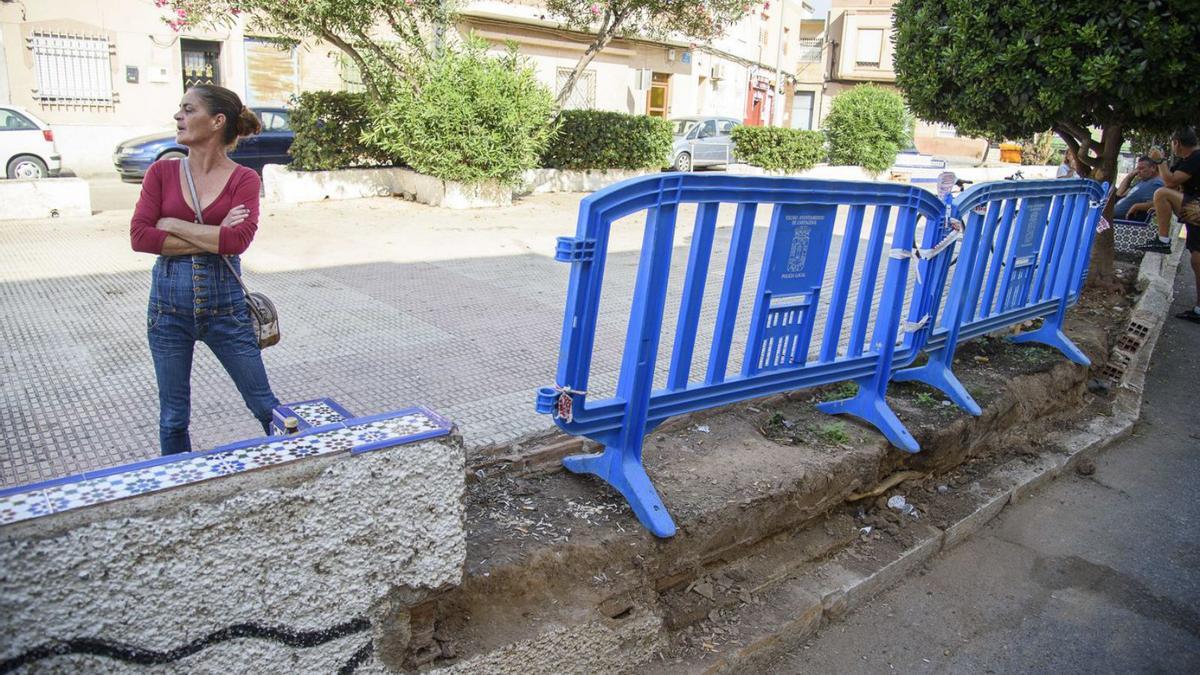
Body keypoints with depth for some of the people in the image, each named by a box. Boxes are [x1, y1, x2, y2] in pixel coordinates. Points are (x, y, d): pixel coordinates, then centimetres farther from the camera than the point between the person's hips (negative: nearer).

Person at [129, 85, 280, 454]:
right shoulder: (162, 171, 1)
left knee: (264, 405, 7)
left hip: (224, 303, -2)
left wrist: (173, 224, -13)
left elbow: (238, 240, -19)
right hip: (169, 303, 2)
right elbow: (139, 236, -9)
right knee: (173, 417, 13)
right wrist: (213, 238, -15)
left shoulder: (244, 179, -4)